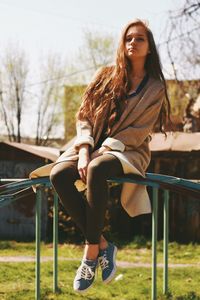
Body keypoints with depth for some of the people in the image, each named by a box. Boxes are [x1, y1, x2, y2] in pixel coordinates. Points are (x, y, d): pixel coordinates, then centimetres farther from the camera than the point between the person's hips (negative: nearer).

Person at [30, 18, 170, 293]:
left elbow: (138, 131, -7)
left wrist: (104, 150, -19)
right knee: (58, 174, -29)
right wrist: (84, 151, -13)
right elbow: (84, 115, 4)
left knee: (97, 170, -40)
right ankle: (103, 245, -24)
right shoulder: (106, 76, 10)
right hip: (93, 147, 4)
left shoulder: (154, 89, 2)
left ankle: (91, 252, -32)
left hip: (128, 151, -4)